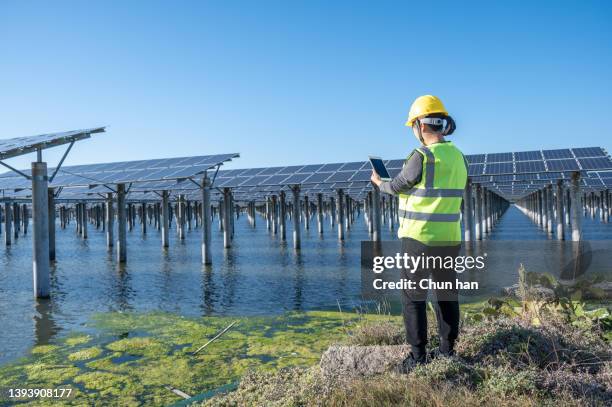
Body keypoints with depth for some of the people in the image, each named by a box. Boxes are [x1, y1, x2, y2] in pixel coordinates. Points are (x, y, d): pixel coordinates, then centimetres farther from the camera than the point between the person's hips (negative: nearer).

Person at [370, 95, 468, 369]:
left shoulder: (422, 156, -15)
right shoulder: (458, 156, 8)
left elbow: (397, 186, -4)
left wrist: (379, 183, 17)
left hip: (420, 239, -7)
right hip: (450, 239, 7)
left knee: (413, 297, 4)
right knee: (446, 295, 16)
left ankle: (418, 356, 8)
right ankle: (448, 349, 25)